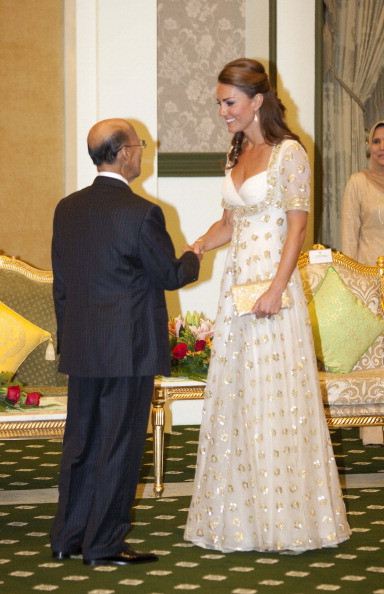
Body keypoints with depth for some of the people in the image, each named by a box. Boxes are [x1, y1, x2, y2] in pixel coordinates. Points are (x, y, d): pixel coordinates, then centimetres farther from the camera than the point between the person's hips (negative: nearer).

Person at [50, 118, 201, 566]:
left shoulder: (66, 209, 5)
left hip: (81, 350, 6)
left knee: (80, 442, 14)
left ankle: (66, 537, 21)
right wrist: (192, 257, 15)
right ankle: (103, 546, 8)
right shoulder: (141, 213, -16)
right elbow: (171, 276, -6)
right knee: (119, 446, 2)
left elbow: (61, 284, 10)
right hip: (129, 350, -6)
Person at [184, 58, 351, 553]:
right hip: (236, 284, 8)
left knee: (278, 397, -4)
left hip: (273, 283, -7)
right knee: (233, 396, 7)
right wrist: (195, 248, 3)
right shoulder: (236, 156, 14)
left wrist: (275, 289, -20)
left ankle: (291, 518, 5)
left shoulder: (288, 153, -8)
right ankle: (240, 517, 14)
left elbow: (297, 226, -12)